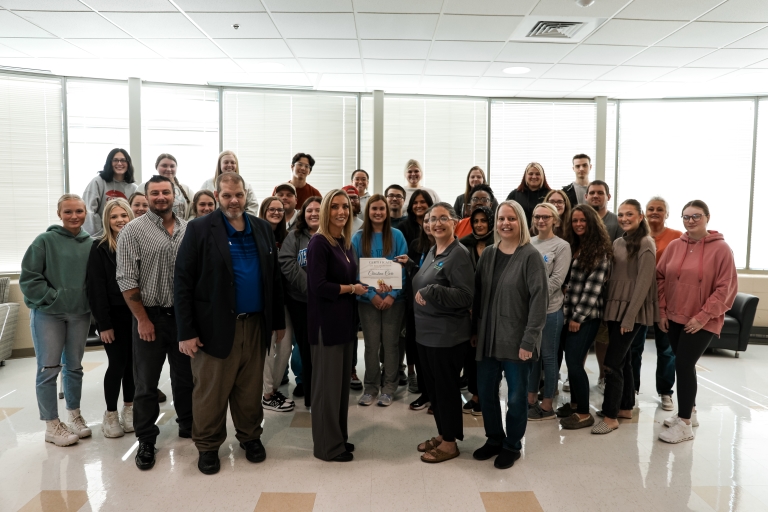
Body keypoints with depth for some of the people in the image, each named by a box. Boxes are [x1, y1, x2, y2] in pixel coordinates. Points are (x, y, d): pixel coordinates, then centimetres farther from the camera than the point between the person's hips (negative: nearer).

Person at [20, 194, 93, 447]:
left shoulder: (91, 243, 2)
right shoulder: (45, 241, -8)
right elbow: (28, 278, -8)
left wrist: (91, 303, 0)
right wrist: (53, 298, -13)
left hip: (80, 314, 3)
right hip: (47, 313, -3)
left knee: (74, 367, 14)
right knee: (48, 369, 1)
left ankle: (74, 416, 28)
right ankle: (52, 426, 13)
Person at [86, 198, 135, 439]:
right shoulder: (99, 248, -5)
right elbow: (96, 288, -8)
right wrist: (103, 323, -12)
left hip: (136, 314, 3)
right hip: (114, 316, -3)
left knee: (132, 363, 9)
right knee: (117, 364, 0)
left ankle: (129, 408, 26)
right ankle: (111, 414, 17)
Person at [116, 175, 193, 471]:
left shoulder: (188, 229, 5)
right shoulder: (133, 231, -6)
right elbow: (126, 279, -9)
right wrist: (143, 319, -12)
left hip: (183, 314, 3)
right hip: (150, 316, -3)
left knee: (185, 375, 15)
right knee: (146, 382, 7)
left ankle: (188, 425, 33)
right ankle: (146, 441, 20)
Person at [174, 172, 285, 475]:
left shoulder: (262, 229, 8)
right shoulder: (200, 229, -5)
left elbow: (273, 277, 12)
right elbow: (182, 282, -8)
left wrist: (278, 321, 10)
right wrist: (186, 332, -12)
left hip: (256, 325, 4)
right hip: (216, 327, -3)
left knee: (250, 389, 14)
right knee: (211, 392, 8)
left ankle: (250, 436, 35)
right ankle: (208, 446, 27)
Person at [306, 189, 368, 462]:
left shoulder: (346, 243, 11)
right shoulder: (319, 243, -14)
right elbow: (319, 286, -21)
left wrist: (372, 288, -3)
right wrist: (353, 289, -11)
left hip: (345, 320, 8)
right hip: (326, 323, -8)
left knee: (342, 381, 16)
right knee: (328, 384, 2)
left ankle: (339, 437, 30)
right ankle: (327, 445, 16)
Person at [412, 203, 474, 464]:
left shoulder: (459, 254, -15)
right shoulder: (432, 252, 12)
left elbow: (466, 295, -22)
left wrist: (432, 292, -27)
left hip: (448, 335, -9)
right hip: (426, 332, 9)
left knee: (446, 387, 3)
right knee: (432, 385, 17)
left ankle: (450, 442, 19)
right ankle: (442, 434, 33)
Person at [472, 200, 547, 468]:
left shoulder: (531, 256, -9)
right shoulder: (488, 255, 8)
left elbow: (539, 298, -14)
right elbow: (478, 294, 9)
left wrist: (529, 339, -18)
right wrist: (475, 330, 6)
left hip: (517, 340, -5)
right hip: (488, 337, 5)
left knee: (516, 396, 8)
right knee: (485, 392, 12)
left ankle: (512, 446, 28)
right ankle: (494, 439, 34)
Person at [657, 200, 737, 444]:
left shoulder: (721, 249, -10)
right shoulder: (674, 246, 3)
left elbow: (726, 288, -11)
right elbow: (661, 278, 7)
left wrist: (703, 316, -15)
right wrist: (661, 310, 2)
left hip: (702, 321, -5)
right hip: (674, 318, 5)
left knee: (683, 364, -8)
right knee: (684, 365, 14)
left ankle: (685, 424, 5)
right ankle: (689, 412, 32)